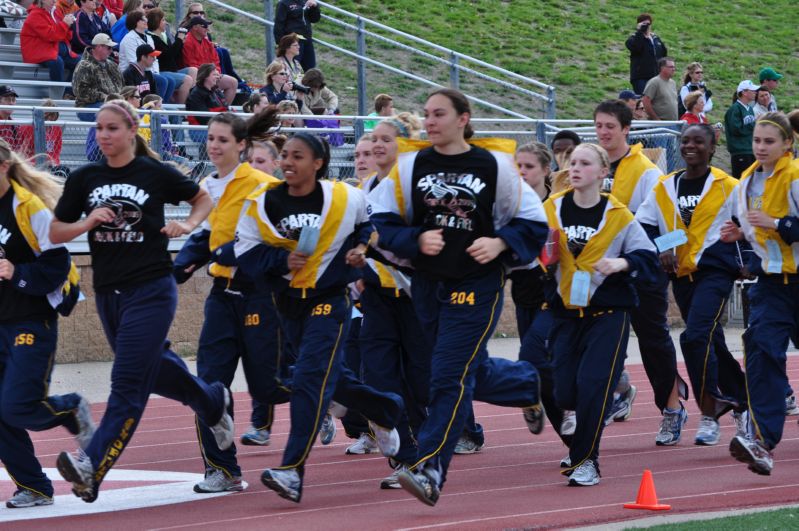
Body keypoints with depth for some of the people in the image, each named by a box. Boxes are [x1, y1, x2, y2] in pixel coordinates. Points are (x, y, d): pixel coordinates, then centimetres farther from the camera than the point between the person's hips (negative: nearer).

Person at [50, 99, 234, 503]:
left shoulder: (155, 174, -5)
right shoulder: (84, 179, 3)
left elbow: (204, 199, 11)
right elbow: (56, 233, 5)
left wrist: (188, 224, -8)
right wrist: (88, 222, -13)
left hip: (151, 291, -5)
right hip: (108, 293, 6)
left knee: (128, 383, -12)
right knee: (155, 371, 20)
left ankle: (92, 467, -19)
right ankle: (213, 402, 47)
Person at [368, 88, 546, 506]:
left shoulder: (494, 165, -4)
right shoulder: (409, 165, 1)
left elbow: (533, 224, 3)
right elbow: (382, 221, 2)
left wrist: (500, 244, -14)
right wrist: (416, 240, -15)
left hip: (477, 285, -4)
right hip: (427, 284, 4)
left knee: (451, 376, -12)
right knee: (474, 374, 14)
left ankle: (429, 470, -11)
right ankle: (528, 384, 45)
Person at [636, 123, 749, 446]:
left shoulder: (727, 187, -2)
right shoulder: (664, 189, 8)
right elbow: (644, 224, 9)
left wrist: (746, 260, 0)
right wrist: (660, 249, -6)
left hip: (715, 271, -5)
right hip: (681, 275, 5)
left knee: (695, 337, -20)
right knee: (711, 342, 13)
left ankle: (709, 416, -14)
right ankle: (741, 402, 31)